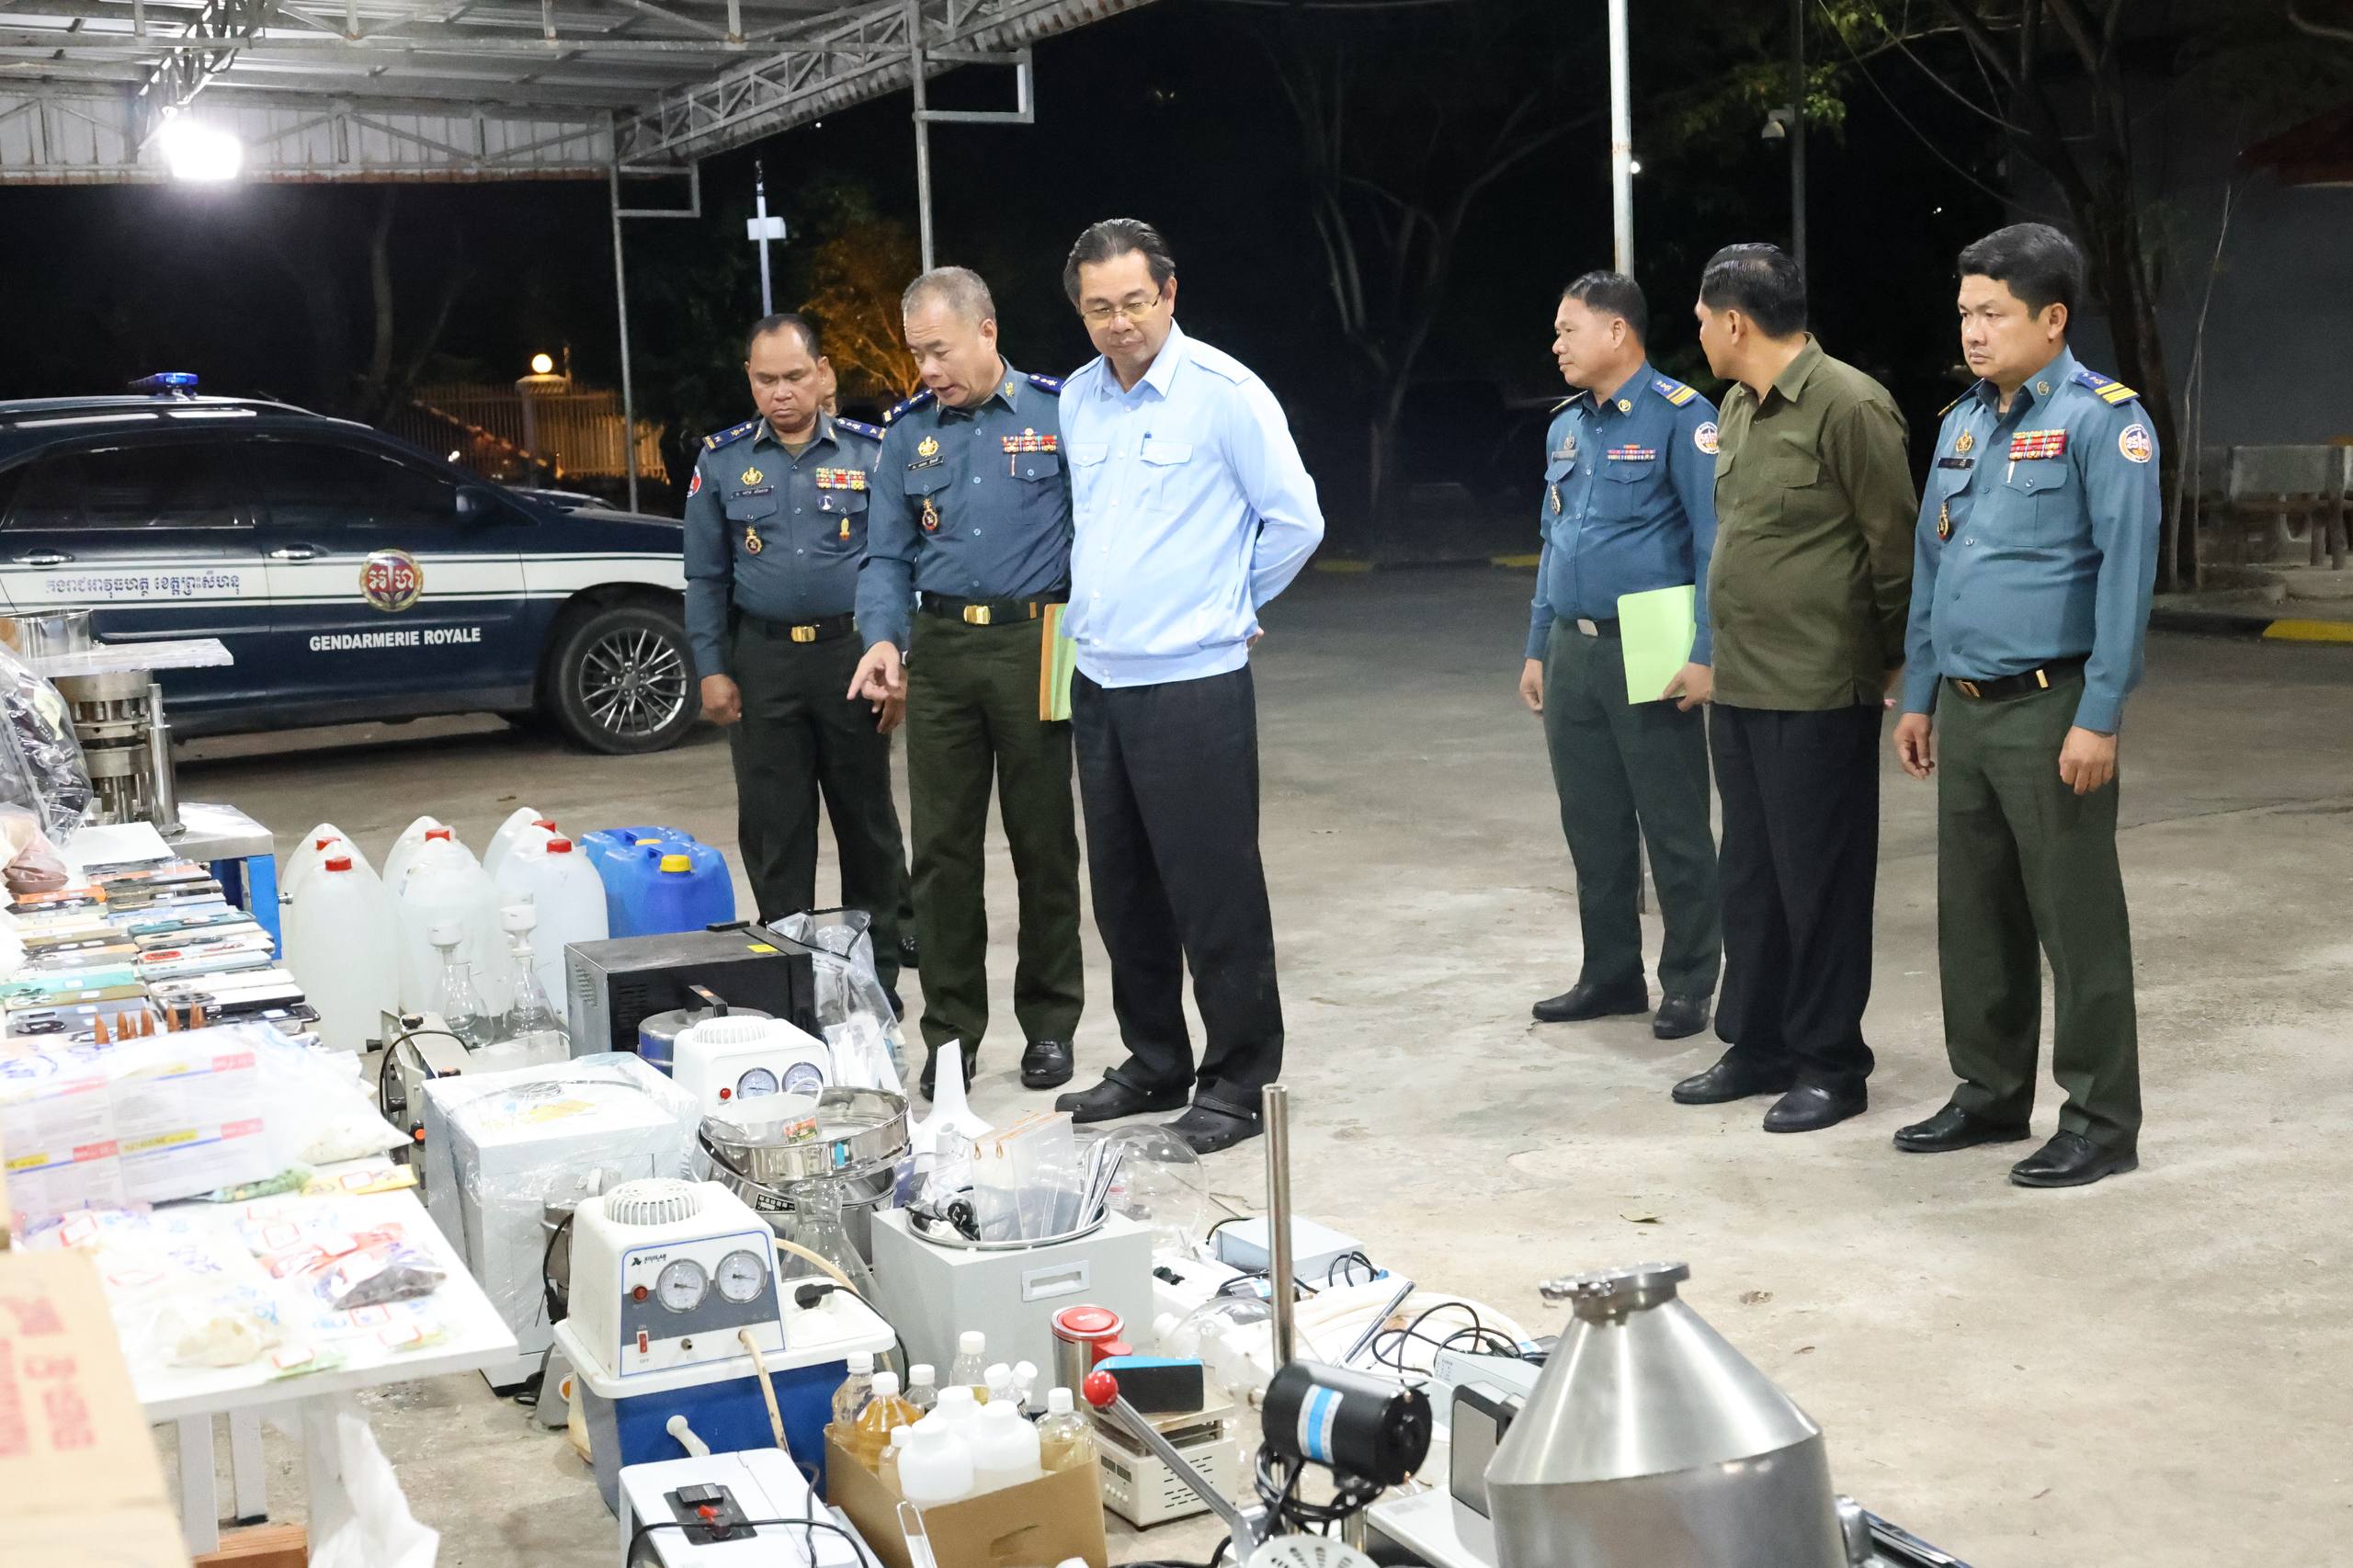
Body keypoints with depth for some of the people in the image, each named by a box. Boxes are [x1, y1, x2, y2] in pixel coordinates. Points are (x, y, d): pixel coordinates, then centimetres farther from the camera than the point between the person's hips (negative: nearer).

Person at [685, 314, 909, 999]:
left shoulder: (871, 452, 0)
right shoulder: (720, 461, 4)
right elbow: (705, 576, 7)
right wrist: (712, 670, 1)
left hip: (851, 653, -1)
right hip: (763, 659, 1)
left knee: (867, 817, 7)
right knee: (773, 823, 5)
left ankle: (878, 971, 19)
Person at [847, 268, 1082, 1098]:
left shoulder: (1057, 412, -2)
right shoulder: (908, 430, 8)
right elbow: (887, 555, 7)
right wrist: (883, 637, -9)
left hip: (1032, 645, -3)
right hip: (939, 649, 3)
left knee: (1044, 841, 6)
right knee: (943, 846, 5)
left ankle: (1049, 1023, 19)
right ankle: (950, 1030, 15)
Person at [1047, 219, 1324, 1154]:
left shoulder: (1225, 393, -9)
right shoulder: (1077, 399, 10)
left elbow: (1295, 520, -4)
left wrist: (1228, 604, 5)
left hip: (1193, 682, -7)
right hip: (1100, 680, 7)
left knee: (1214, 891, -2)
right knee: (1124, 892, 14)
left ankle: (1239, 1080, 9)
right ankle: (1154, 1064, 27)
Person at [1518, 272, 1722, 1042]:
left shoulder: (1679, 417, -10)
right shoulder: (1565, 426, 13)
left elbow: (1715, 542, -14)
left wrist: (1705, 654, -18)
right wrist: (1538, 649, 17)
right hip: (1573, 653, 7)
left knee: (1674, 827, 2)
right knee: (1592, 826, 13)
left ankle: (1688, 985, 12)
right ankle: (1610, 974, 24)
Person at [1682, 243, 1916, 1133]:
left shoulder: (1848, 406, -14)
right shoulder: (1737, 409, 12)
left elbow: (1895, 544, -11)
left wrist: (1895, 661, -5)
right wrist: (1724, 651, 16)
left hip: (1818, 692, -8)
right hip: (1740, 686, 8)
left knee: (1820, 882, 1)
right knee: (1749, 877, 15)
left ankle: (1830, 1065, 13)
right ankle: (1757, 1047, 27)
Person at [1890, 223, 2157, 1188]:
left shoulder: (2101, 420, -9)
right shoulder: (1962, 422, 13)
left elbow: (2126, 569, -14)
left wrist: (2100, 717, -18)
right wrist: (1919, 698, 16)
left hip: (2048, 706, -7)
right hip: (1964, 708, 7)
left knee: (2076, 919, 0)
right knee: (1973, 916, 14)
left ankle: (2102, 1122, 10)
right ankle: (1990, 1093, 27)